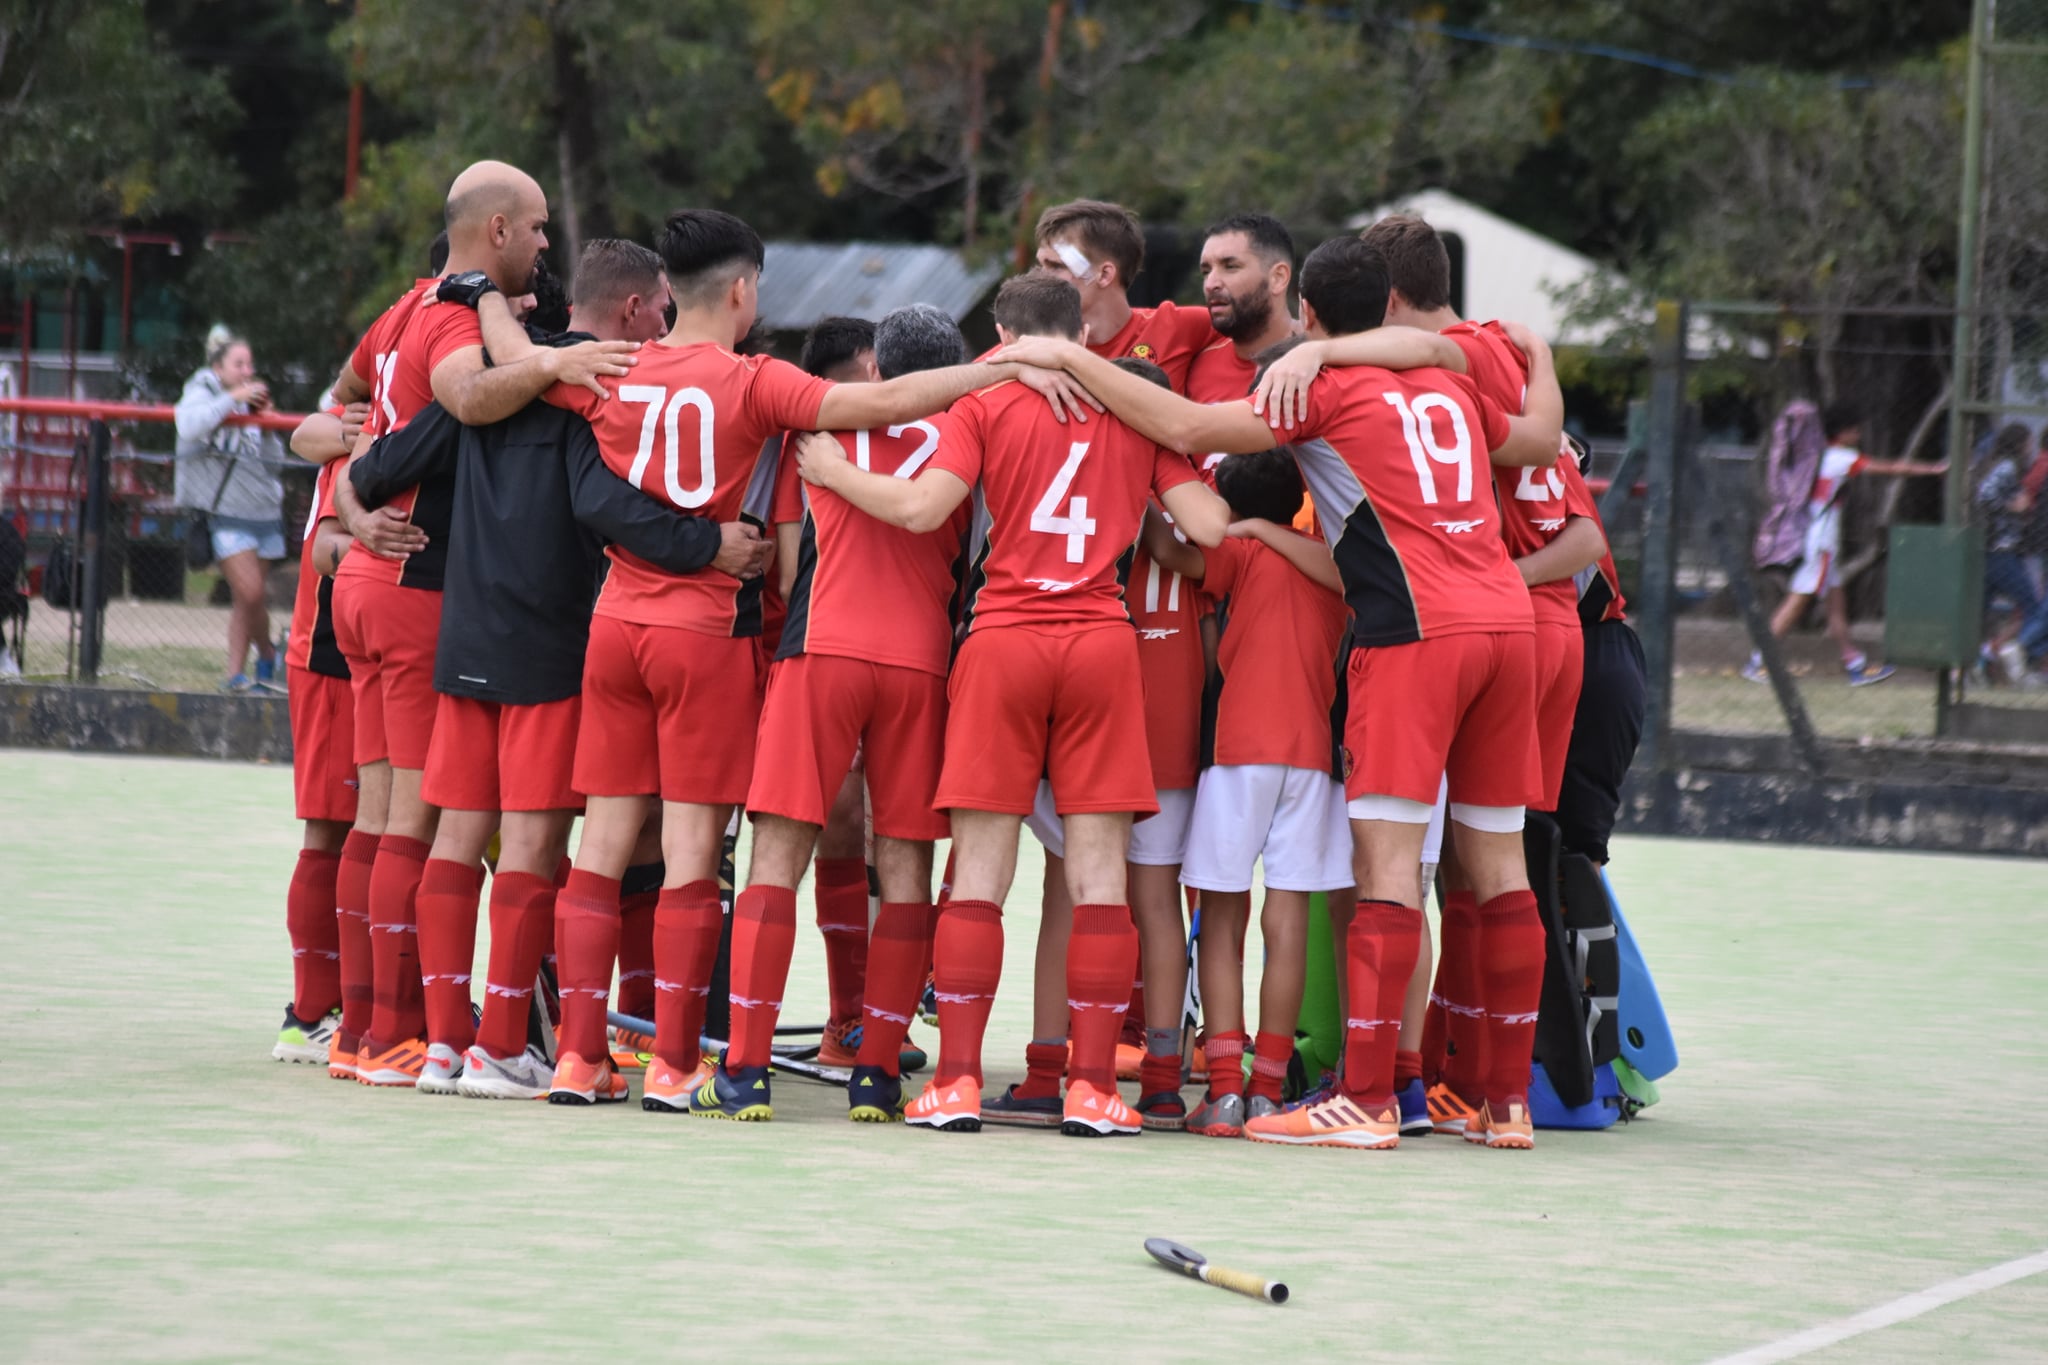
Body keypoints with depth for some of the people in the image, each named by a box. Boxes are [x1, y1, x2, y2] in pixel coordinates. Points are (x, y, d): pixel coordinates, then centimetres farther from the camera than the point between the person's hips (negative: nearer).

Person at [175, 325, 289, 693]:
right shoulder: (201, 393, 0)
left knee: (250, 599, 6)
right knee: (249, 592, -16)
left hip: (262, 510, 6)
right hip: (224, 511, -6)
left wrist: (264, 425, 0)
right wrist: (233, 399, -24)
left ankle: (236, 674, 17)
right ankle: (269, 656, 3)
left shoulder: (248, 404, 16)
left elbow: (273, 461, 16)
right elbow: (189, 425, -25)